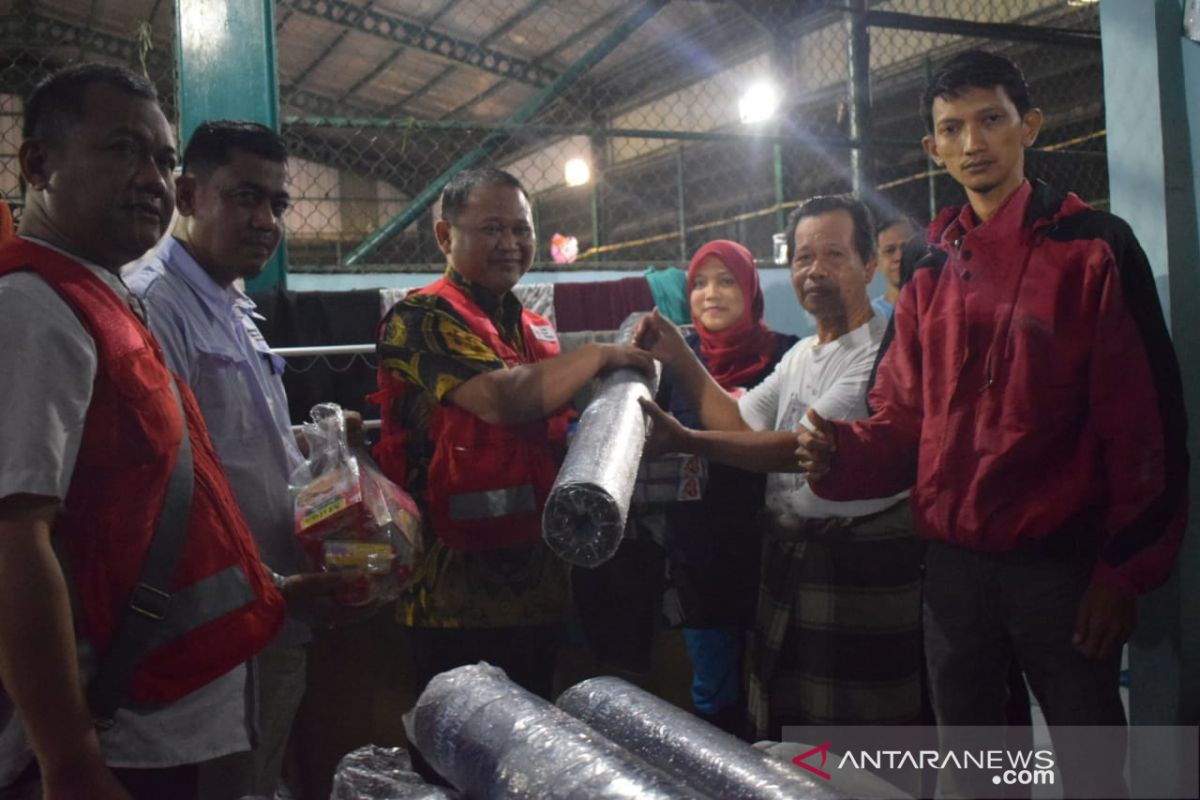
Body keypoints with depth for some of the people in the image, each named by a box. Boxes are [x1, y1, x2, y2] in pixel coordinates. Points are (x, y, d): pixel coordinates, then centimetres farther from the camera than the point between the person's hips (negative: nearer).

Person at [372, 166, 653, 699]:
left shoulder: (535, 329, 15)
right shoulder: (420, 318, -10)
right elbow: (504, 398, -26)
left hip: (538, 590, 8)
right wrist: (599, 355, -12)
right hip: (459, 594, -8)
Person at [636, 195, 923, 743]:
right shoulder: (799, 356, 16)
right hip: (788, 560, 8)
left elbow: (806, 448, -22)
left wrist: (686, 441, -27)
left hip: (863, 570, -8)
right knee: (783, 731, 16)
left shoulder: (883, 353, -15)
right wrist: (680, 359, 6)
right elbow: (740, 424, 14)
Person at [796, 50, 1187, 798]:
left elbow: (1147, 419, -9)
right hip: (953, 562, 5)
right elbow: (904, 419, 8)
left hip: (1061, 561, -4)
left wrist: (1126, 569, -12)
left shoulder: (1095, 248, -6)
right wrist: (839, 453, -13)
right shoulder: (931, 274, 9)